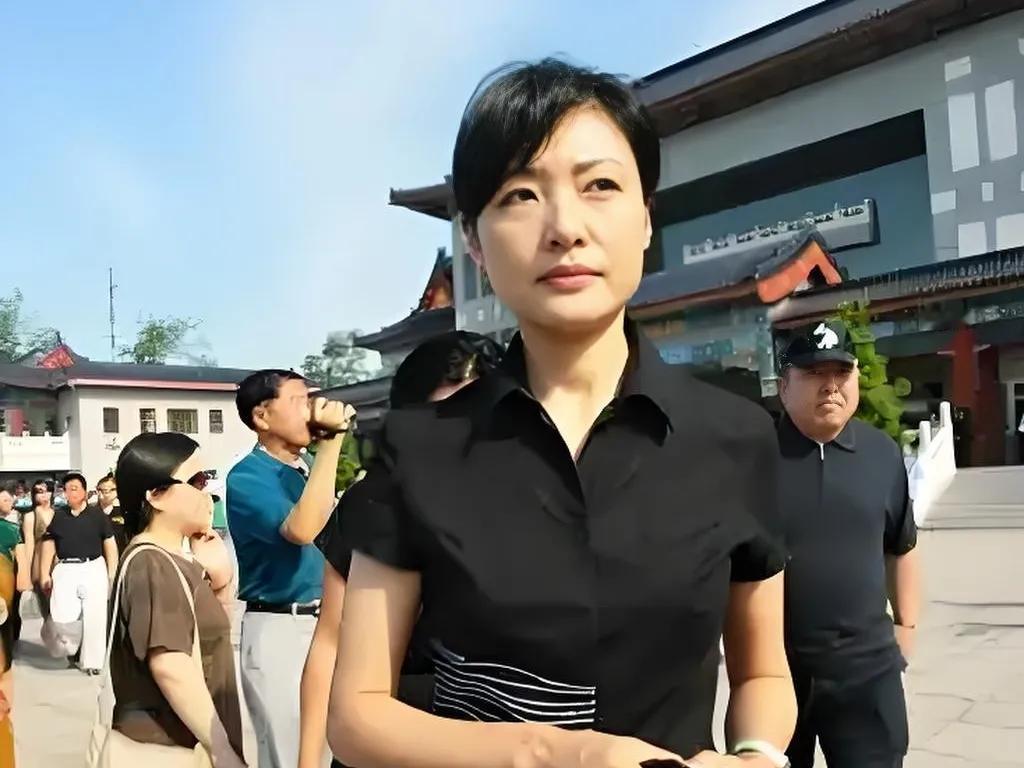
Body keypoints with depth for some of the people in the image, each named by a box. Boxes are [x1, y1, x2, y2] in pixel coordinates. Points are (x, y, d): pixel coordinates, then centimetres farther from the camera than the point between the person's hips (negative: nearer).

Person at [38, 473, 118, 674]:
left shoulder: (98, 516, -1)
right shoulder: (57, 516, 6)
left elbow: (110, 546, 1)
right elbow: (48, 546, 10)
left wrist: (112, 574, -3)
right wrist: (45, 575, 3)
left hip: (93, 569, -1)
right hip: (65, 570, 1)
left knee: (94, 616, 1)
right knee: (63, 617, -9)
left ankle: (90, 660, 16)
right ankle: (72, 645, 23)